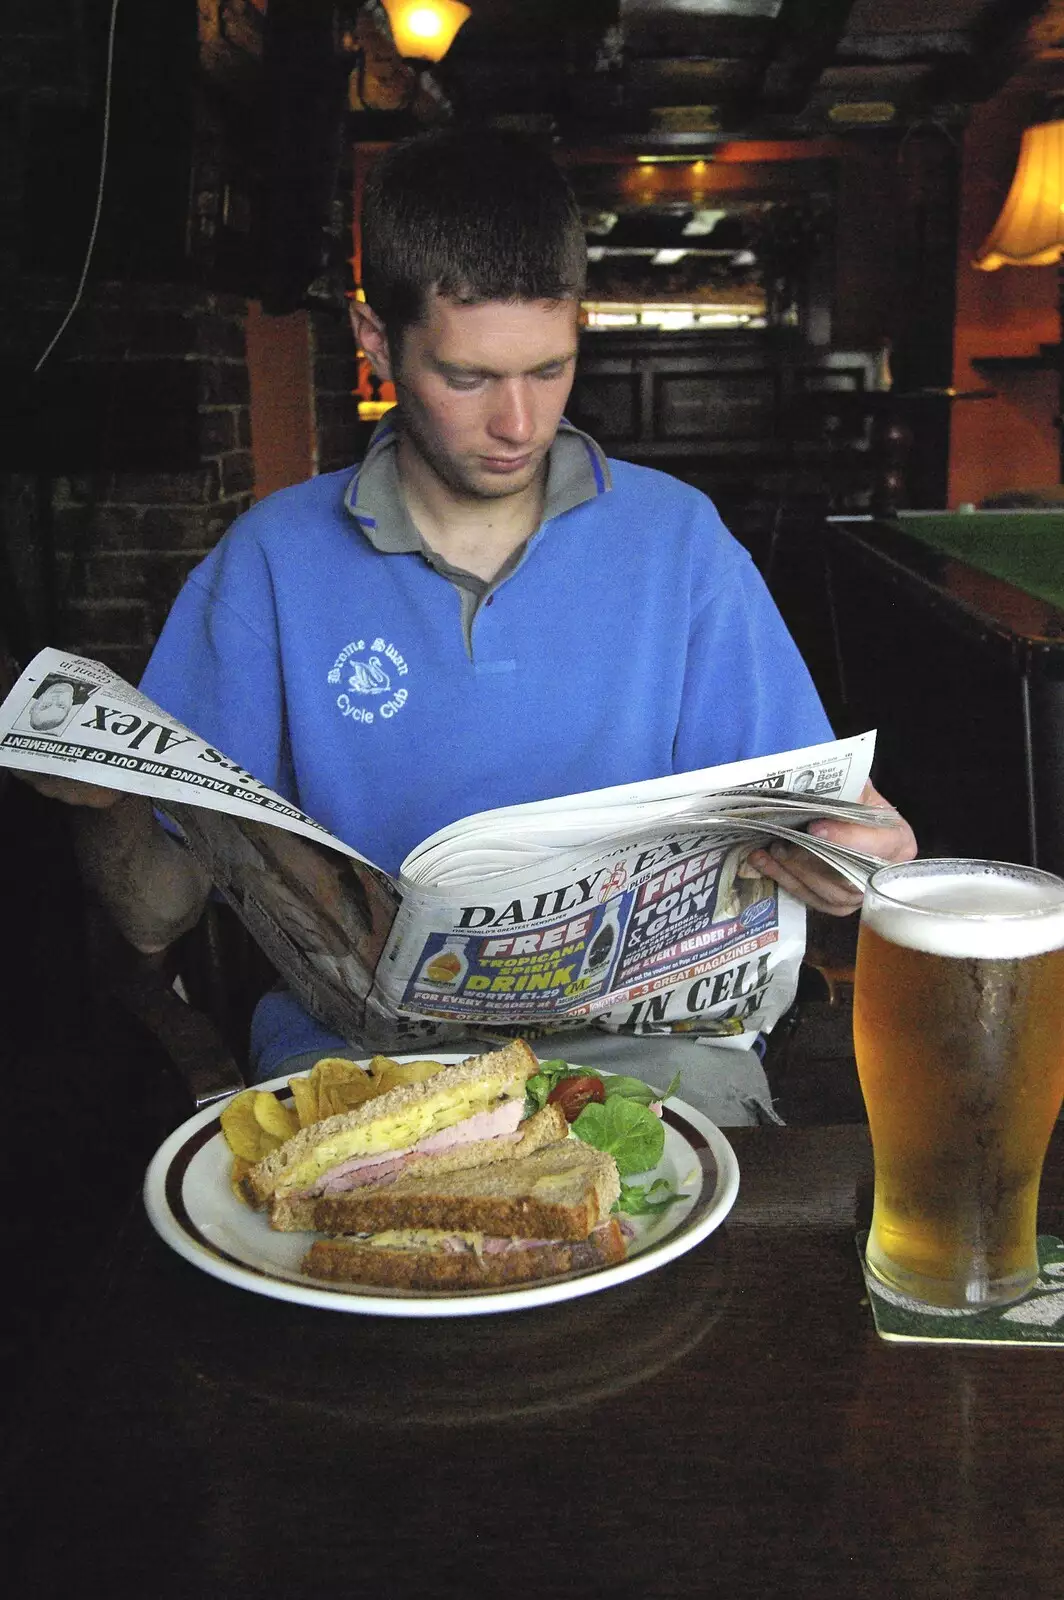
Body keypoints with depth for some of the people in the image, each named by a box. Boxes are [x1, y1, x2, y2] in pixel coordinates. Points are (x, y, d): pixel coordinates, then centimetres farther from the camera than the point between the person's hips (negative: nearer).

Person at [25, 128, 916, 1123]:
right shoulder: (272, 560, 2)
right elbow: (156, 914, 1)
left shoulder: (678, 538, 4)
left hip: (634, 1030, 2)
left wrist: (844, 856, -20)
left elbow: (794, 832, 4)